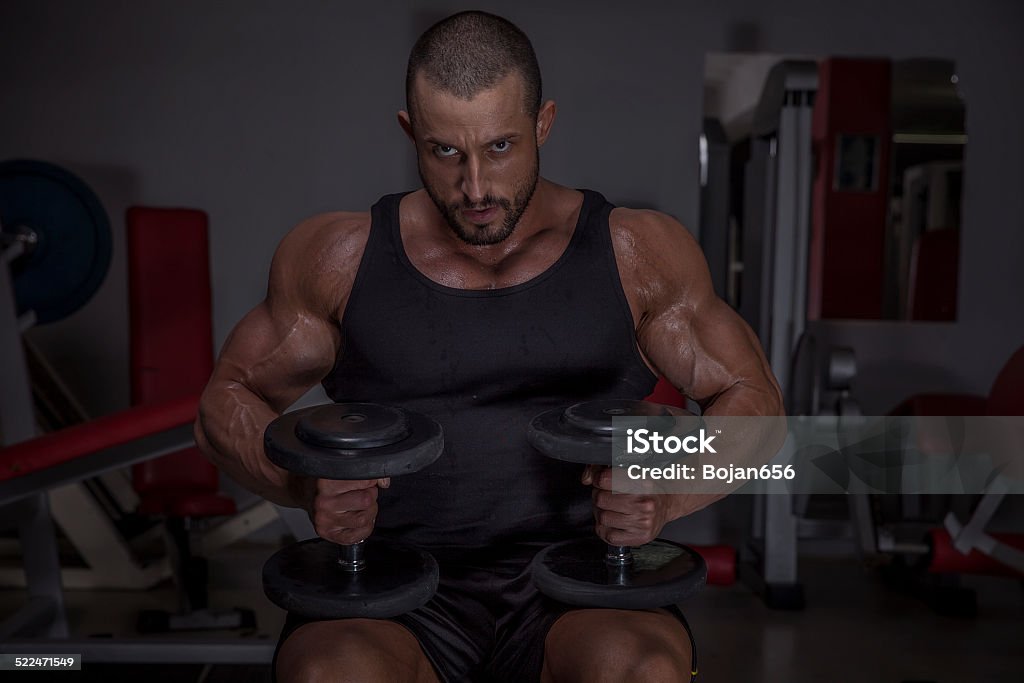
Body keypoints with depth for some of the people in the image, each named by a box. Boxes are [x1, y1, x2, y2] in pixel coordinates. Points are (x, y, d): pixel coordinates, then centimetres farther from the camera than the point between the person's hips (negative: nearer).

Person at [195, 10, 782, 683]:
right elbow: (226, 400, 12)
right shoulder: (339, 256, 5)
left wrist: (664, 494, -12)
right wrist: (307, 483, -11)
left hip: (578, 587, 0)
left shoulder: (637, 253, 4)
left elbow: (753, 399, 9)